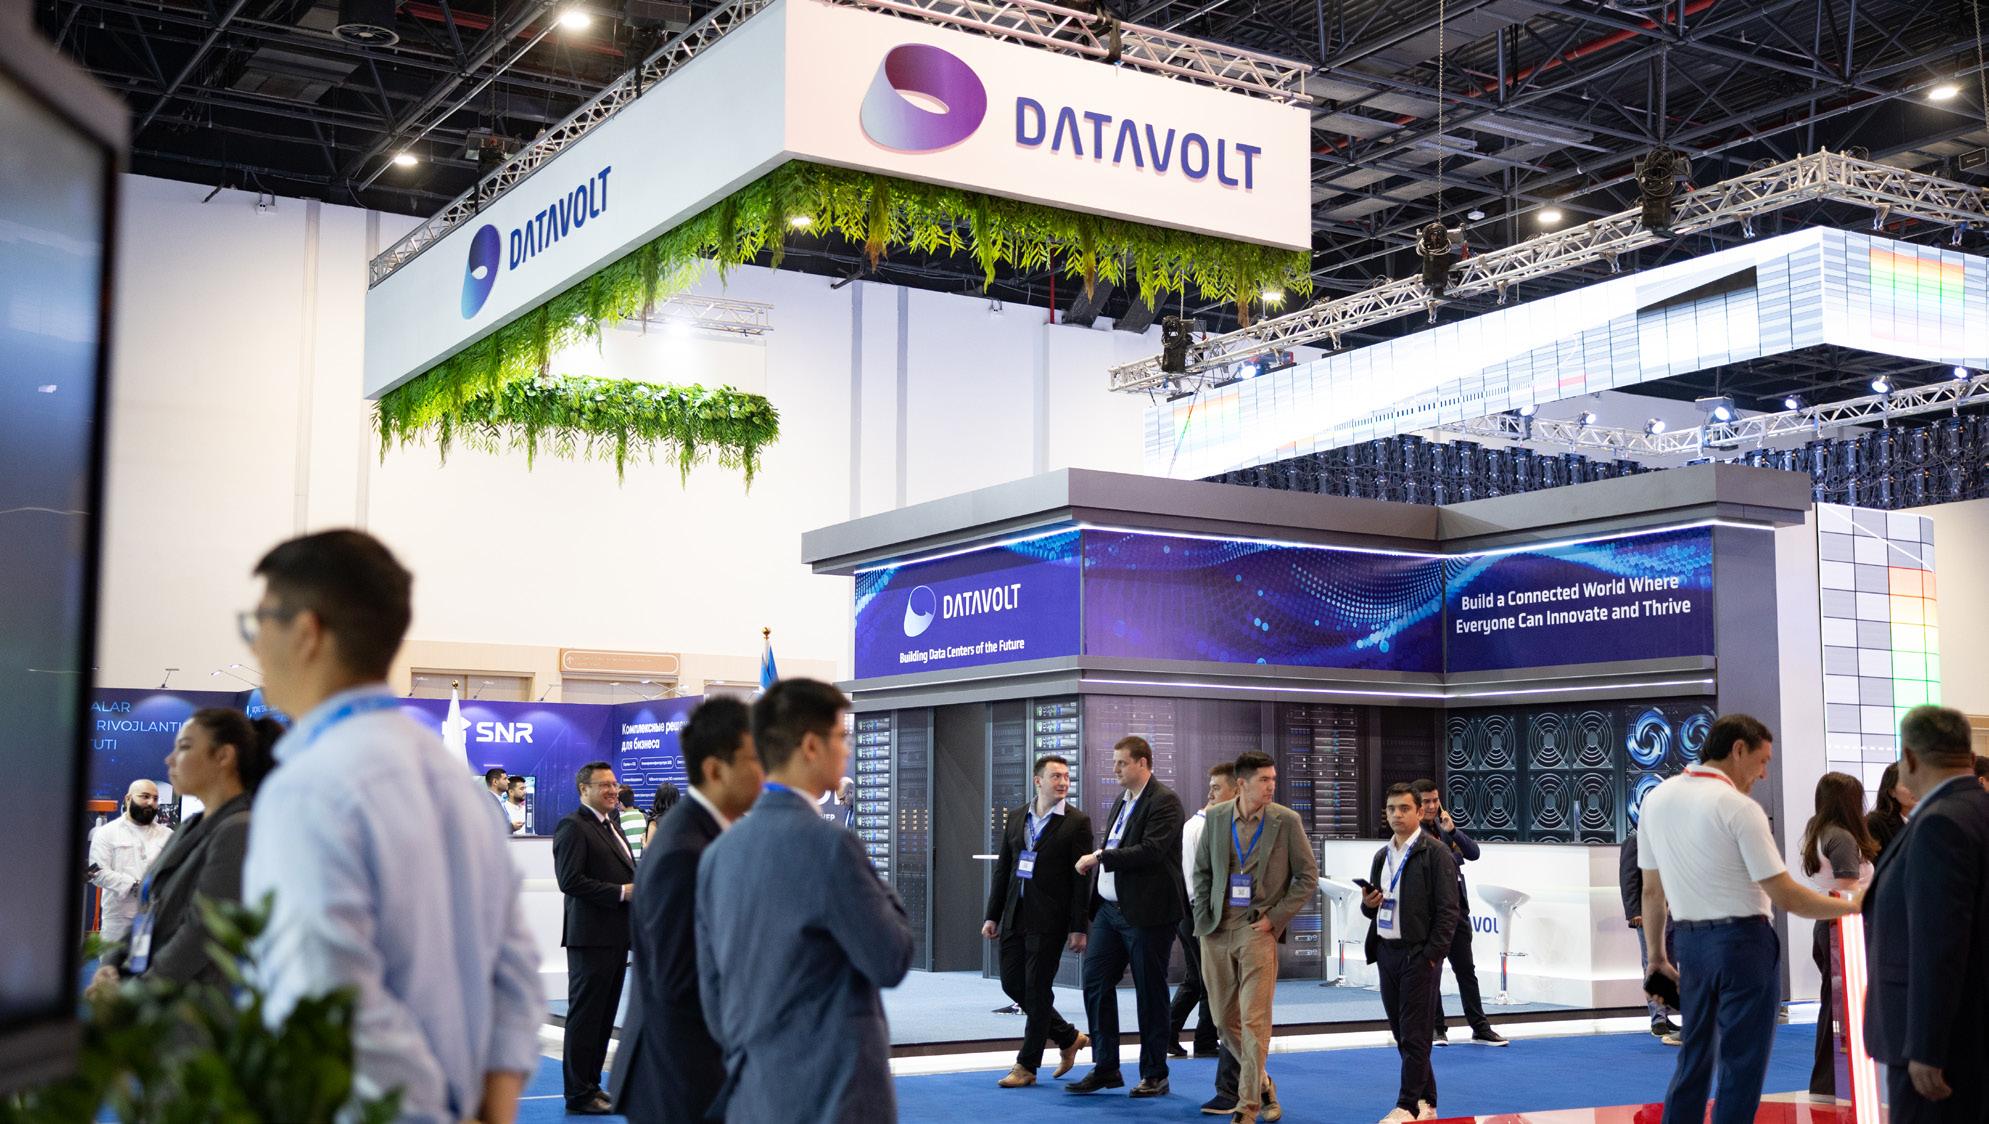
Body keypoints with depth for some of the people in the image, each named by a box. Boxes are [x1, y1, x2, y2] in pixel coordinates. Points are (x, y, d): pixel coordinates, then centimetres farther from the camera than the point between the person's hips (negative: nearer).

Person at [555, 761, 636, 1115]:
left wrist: (639, 888, 7)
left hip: (617, 936, 9)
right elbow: (570, 880, -20)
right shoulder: (573, 827, -11)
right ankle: (578, 1095, 4)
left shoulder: (612, 825, 19)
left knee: (604, 1017, 14)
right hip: (592, 936, -9)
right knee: (585, 1015, -2)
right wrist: (622, 892, -20)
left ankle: (591, 1084, 23)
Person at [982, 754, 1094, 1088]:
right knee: (1012, 983, 9)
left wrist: (1079, 927, -11)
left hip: (1049, 919, -6)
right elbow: (1002, 869, 12)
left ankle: (1026, 1066, 10)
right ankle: (1069, 1038, 27)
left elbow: (1081, 879, -7)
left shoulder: (1076, 822, -5)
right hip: (1015, 916, 6)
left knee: (1037, 989, -1)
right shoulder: (1016, 818, 10)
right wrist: (992, 915, 9)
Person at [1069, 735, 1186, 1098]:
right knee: (1096, 984, 5)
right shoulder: (1122, 801, 15)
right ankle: (1105, 1068, 14)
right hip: (1110, 909, 8)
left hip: (1147, 913, -8)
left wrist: (1099, 857, -17)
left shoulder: (1164, 802, -12)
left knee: (1150, 993, 2)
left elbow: (1150, 851, -23)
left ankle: (1154, 1075, 13)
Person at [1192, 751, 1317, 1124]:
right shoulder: (1216, 817, 4)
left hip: (1258, 930, -4)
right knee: (1225, 1018, 10)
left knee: (1254, 1020, -8)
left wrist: (1275, 918, -7)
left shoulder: (1286, 821, -5)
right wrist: (1204, 917, 4)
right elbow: (1202, 870, 13)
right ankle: (1261, 1084, 31)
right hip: (1217, 931, 4)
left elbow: (1308, 877, -1)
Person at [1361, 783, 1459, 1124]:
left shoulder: (1435, 853, -6)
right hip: (1387, 952, 7)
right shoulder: (1382, 856, 15)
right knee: (1402, 1033, 10)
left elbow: (1448, 908, -10)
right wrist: (1369, 903, 0)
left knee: (1414, 1034, -5)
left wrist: (1432, 954, -15)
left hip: (1419, 954, -7)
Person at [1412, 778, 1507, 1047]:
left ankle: (1480, 1028, 17)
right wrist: (1455, 855, -6)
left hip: (1457, 907, 6)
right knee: (1432, 971, 1)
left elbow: (1473, 853, 0)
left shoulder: (1444, 826, 10)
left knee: (1466, 969, 11)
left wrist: (1453, 831, -11)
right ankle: (1435, 1028, 12)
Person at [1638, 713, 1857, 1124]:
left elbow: (1651, 890, 10)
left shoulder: (1656, 799, 4)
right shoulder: (1739, 808, -15)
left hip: (1689, 940, 6)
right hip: (1742, 941, -6)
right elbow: (1786, 896, -15)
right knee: (1742, 1064, 2)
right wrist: (1852, 906, -6)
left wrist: (1656, 953, 19)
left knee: (1694, 1055, 17)